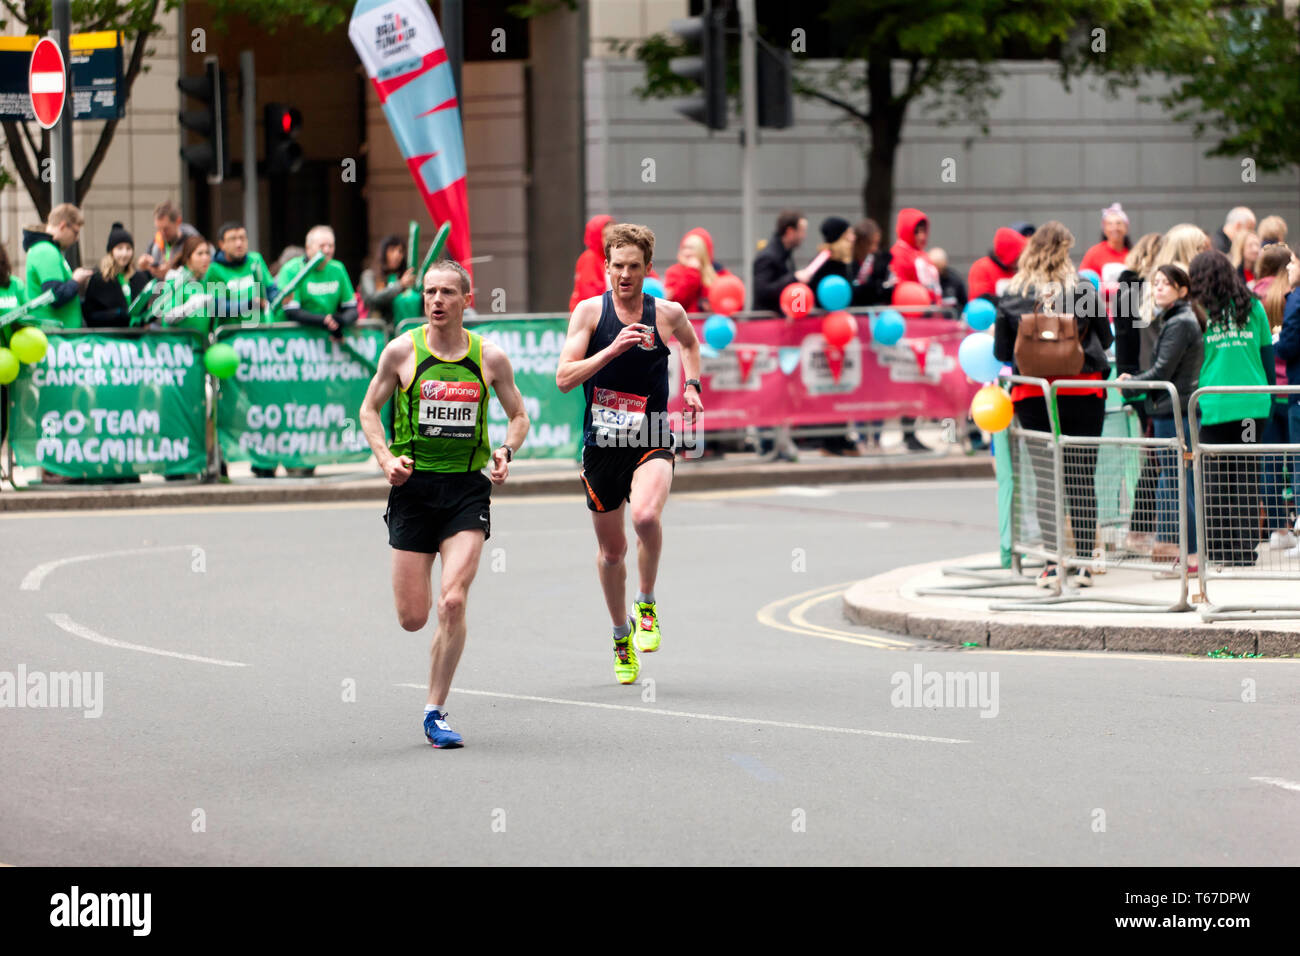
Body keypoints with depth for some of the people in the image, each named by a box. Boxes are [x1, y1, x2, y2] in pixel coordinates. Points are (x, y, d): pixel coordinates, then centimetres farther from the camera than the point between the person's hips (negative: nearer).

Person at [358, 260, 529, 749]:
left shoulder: (490, 357, 0)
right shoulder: (402, 351, -2)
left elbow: (518, 415, 12)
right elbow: (369, 409, 9)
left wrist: (505, 452, -8)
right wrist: (386, 458, -8)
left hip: (468, 488, 0)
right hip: (413, 487, 0)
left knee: (452, 602, -16)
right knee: (412, 617, -1)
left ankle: (435, 711, -2)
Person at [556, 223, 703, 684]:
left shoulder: (668, 313, 0)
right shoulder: (589, 311, -3)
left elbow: (690, 342, 25)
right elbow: (564, 378, -11)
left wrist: (692, 385, 9)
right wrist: (612, 349, -22)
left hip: (651, 442, -1)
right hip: (601, 444, 1)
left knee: (645, 516, -30)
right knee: (611, 548, 11)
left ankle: (647, 604, -6)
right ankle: (622, 637, 33)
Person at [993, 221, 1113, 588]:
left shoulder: (1012, 296, -2)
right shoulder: (1082, 290, -4)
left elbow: (1002, 352, 3)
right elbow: (1105, 339, 6)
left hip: (1033, 396, 1)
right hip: (1082, 393, -1)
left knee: (1047, 479, 5)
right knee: (1082, 478, 4)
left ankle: (1053, 562, -1)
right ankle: (1081, 561, 3)